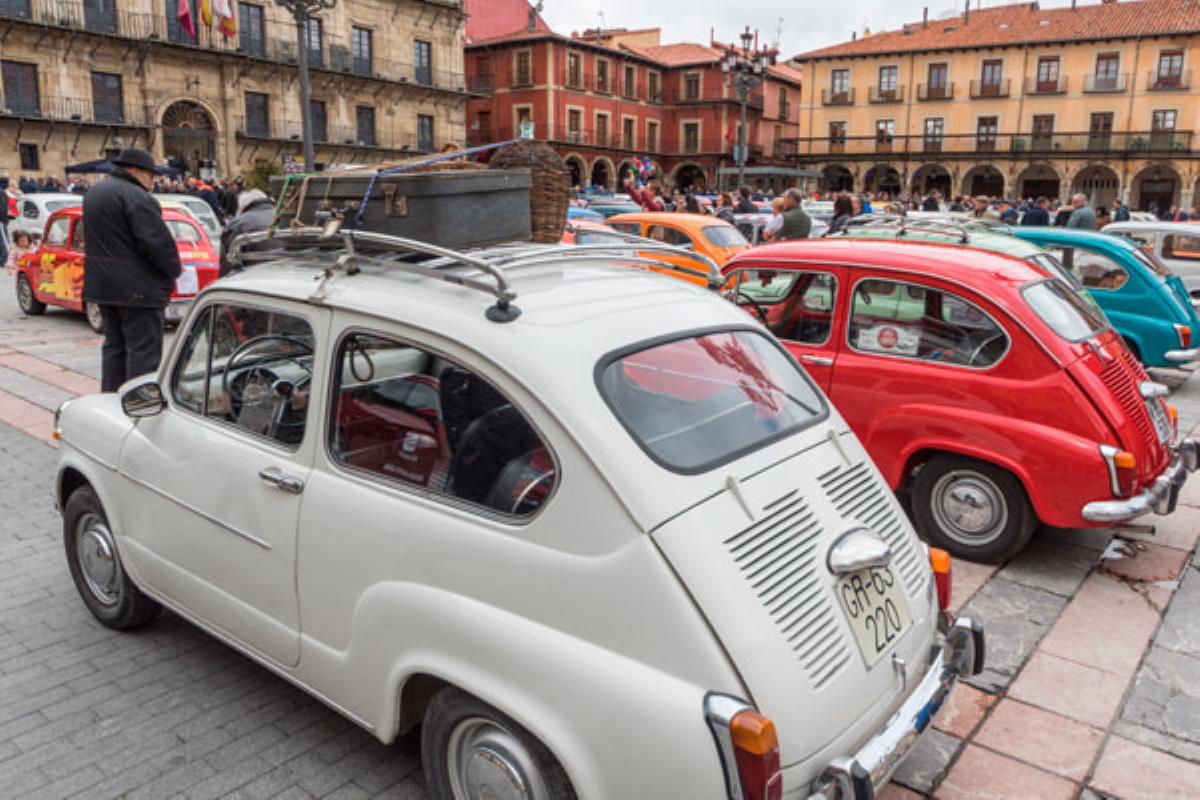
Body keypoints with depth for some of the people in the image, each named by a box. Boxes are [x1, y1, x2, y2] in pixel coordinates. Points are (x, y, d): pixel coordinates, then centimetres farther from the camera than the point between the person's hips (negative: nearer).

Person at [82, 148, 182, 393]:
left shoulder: (94, 192, 16)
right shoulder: (135, 196, -16)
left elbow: (96, 238, 19)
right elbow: (158, 241, -22)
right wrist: (174, 271, -7)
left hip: (101, 284, 10)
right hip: (136, 288, -10)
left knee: (114, 345, 17)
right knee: (144, 350, -5)